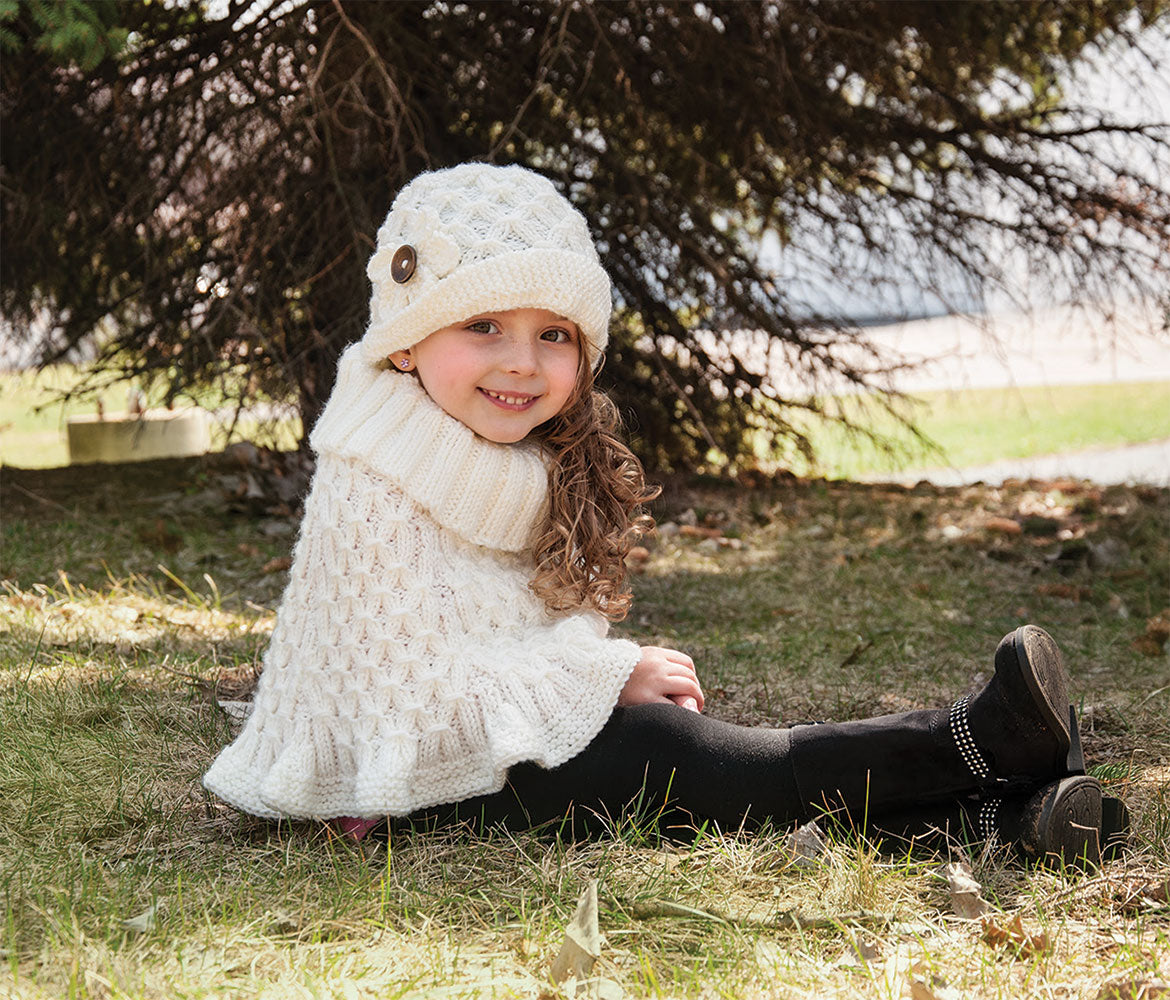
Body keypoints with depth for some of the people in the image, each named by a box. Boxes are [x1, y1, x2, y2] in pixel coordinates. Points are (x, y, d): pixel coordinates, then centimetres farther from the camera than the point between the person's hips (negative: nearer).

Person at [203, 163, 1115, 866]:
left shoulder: (542, 473, 8)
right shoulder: (371, 498, -19)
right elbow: (424, 694, -22)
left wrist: (631, 681, -9)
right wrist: (613, 680, -18)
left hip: (517, 737, 8)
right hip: (407, 783, -8)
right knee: (662, 755, -25)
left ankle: (992, 813, -30)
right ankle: (979, 743, -32)